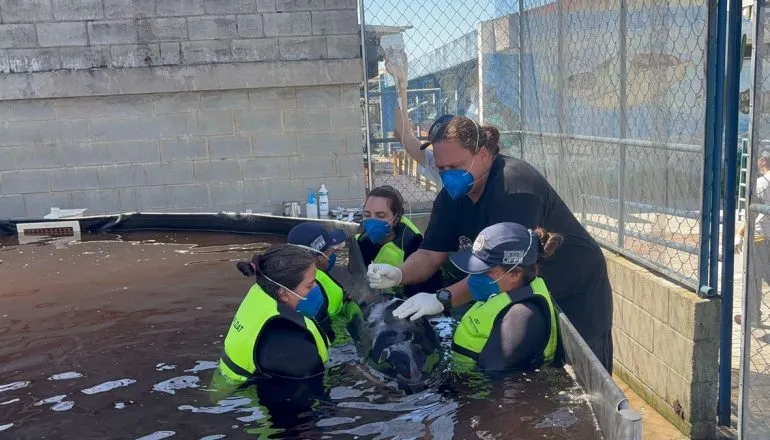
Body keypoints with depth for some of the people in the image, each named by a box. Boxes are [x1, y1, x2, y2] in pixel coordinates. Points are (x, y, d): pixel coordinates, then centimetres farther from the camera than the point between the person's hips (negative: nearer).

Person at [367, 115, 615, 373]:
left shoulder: (513, 185, -29)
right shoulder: (452, 196, -3)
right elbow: (430, 255, -5)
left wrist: (444, 299, -43)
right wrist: (398, 275, -25)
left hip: (574, 300, -7)